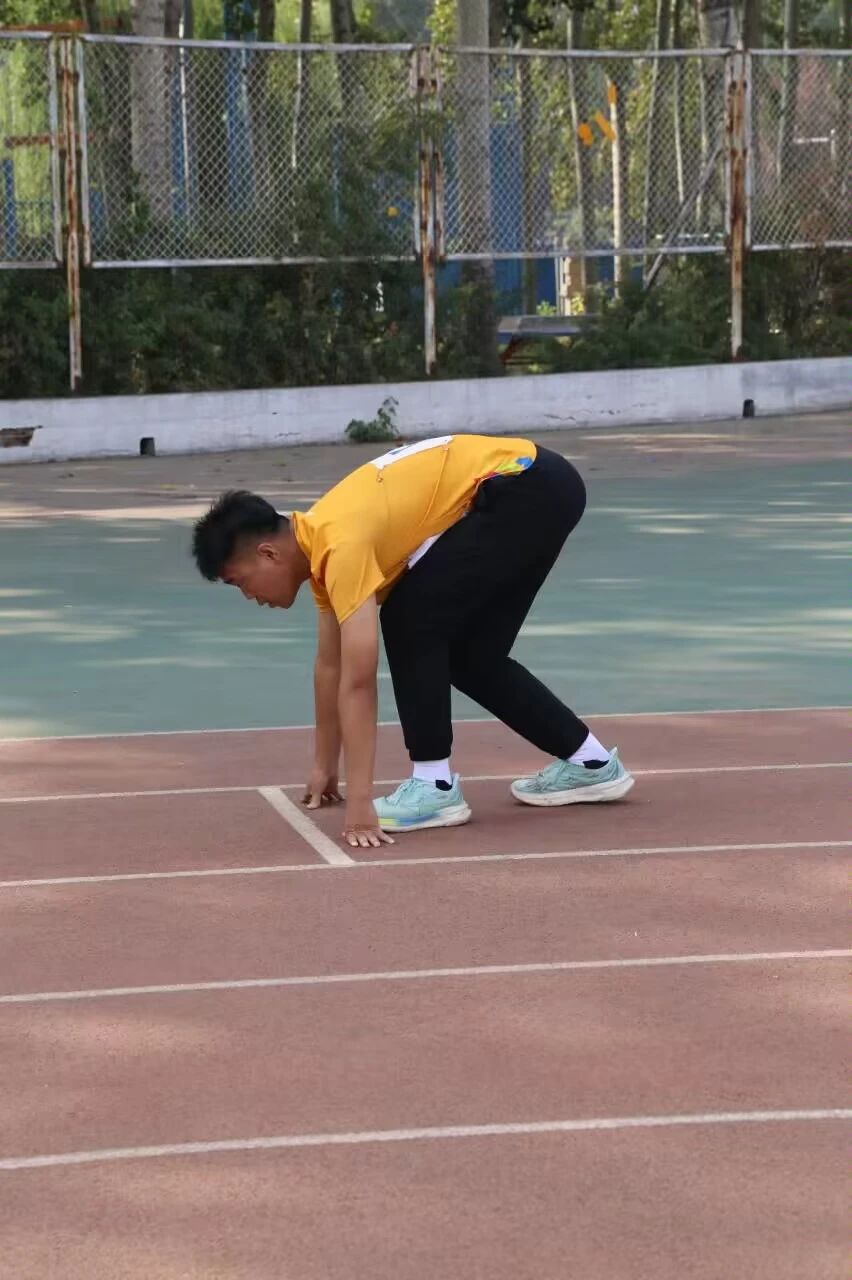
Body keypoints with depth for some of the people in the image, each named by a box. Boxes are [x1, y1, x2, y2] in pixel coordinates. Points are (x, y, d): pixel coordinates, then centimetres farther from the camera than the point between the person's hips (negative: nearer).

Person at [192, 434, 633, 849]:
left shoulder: (341, 544, -21)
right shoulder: (319, 542, 7)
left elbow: (358, 682, -26)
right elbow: (330, 664, 19)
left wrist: (359, 803, -27)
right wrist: (324, 767, 26)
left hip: (527, 489, -10)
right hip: (538, 490, 10)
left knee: (411, 620, -10)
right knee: (470, 654, 14)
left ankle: (436, 786, -4)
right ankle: (589, 763, 26)